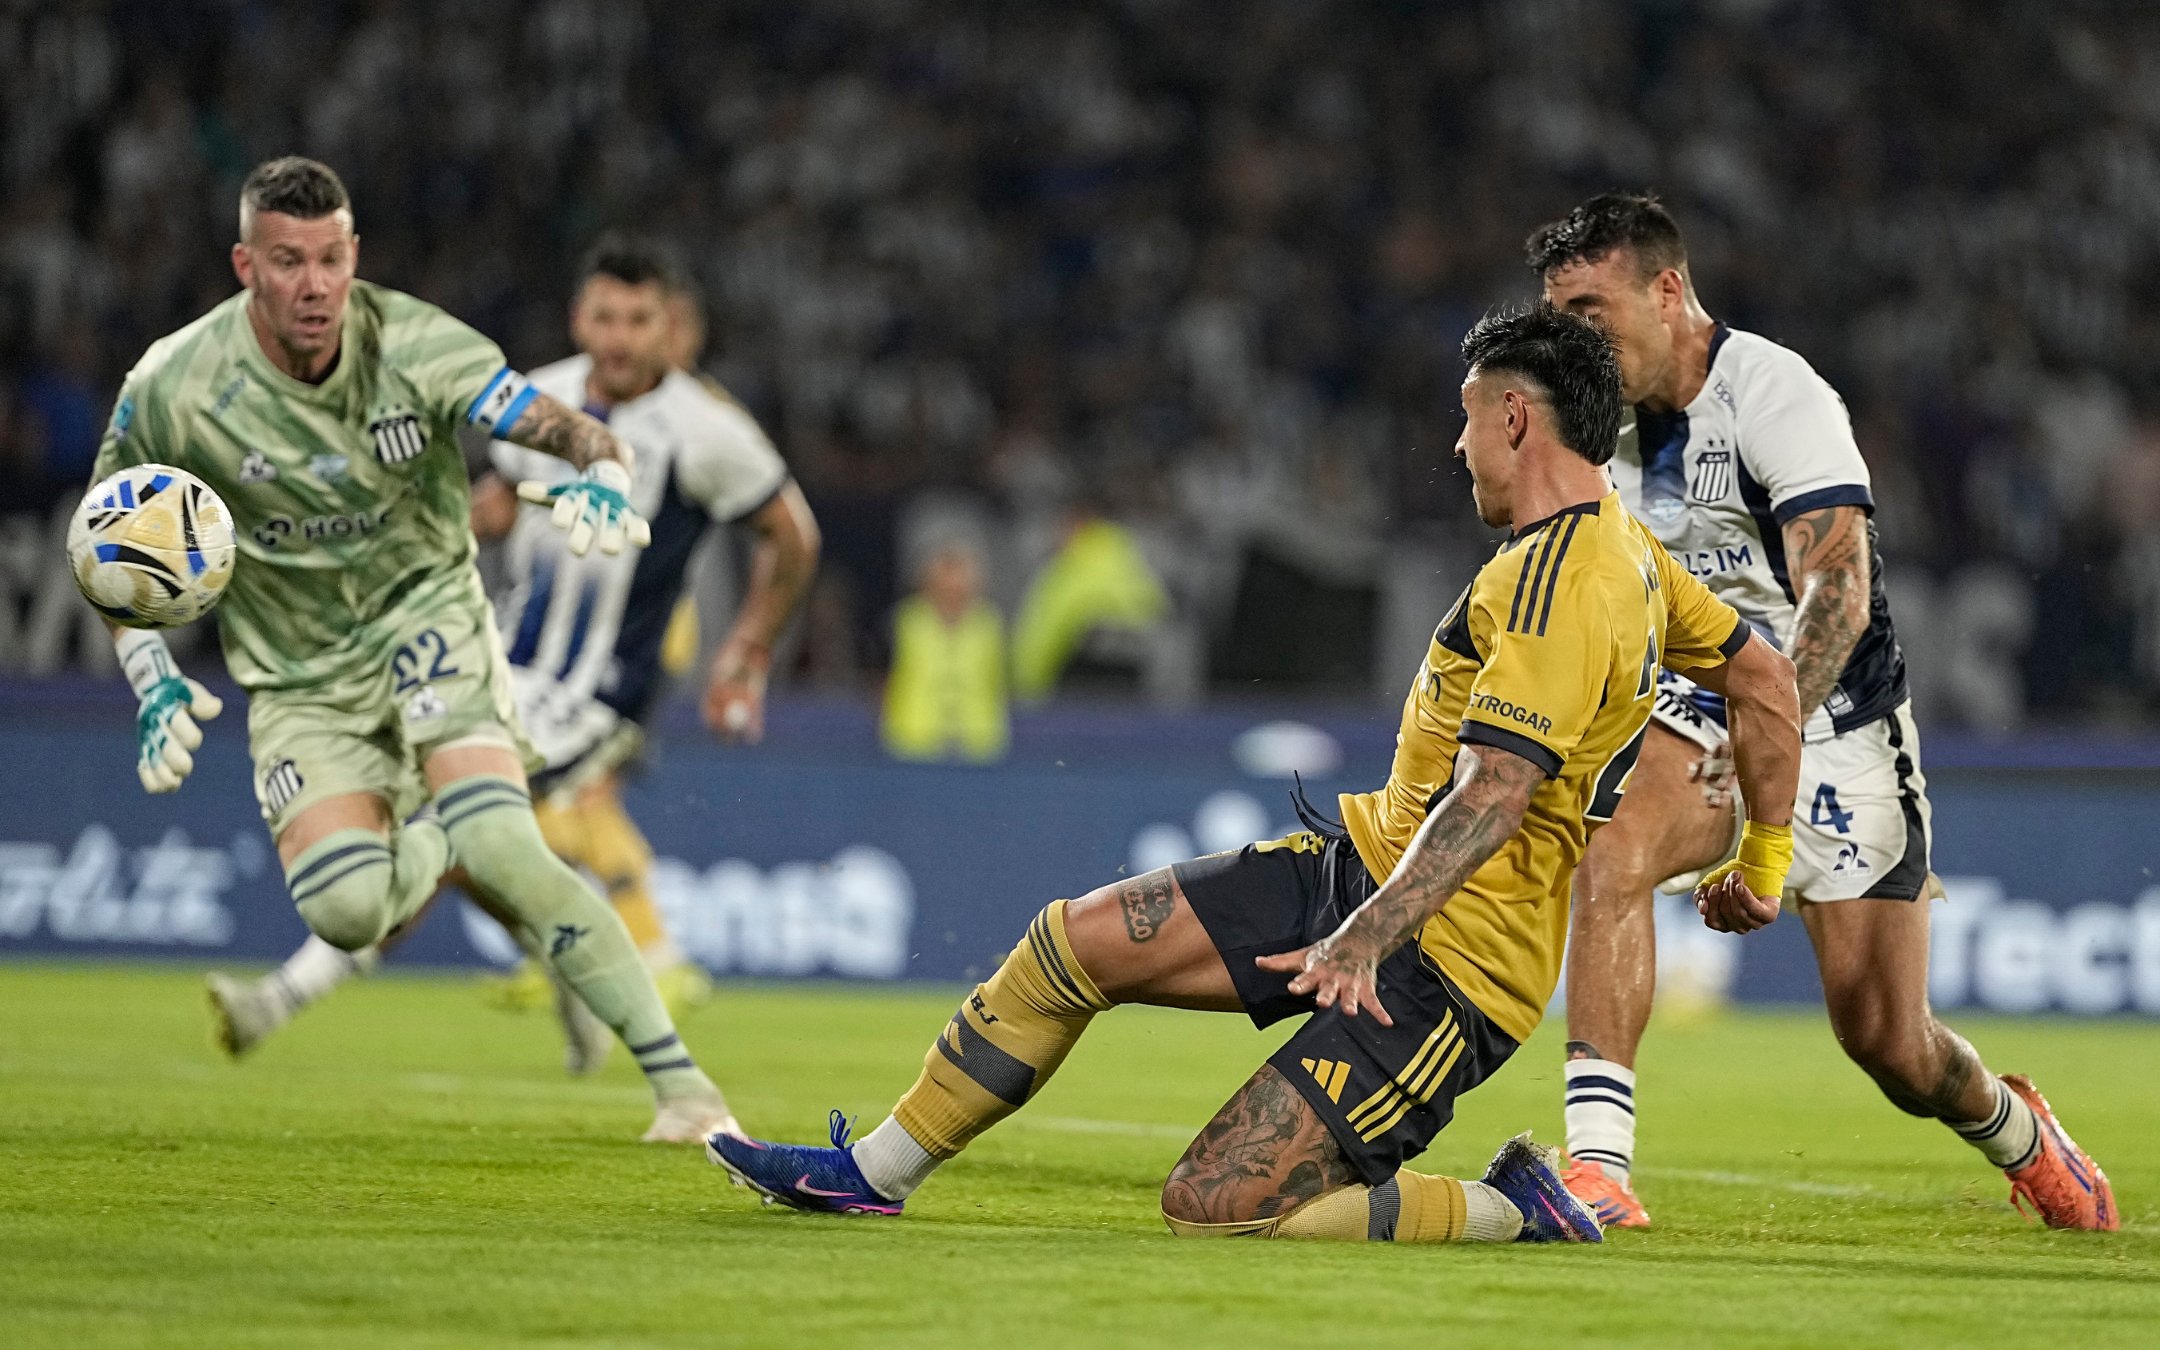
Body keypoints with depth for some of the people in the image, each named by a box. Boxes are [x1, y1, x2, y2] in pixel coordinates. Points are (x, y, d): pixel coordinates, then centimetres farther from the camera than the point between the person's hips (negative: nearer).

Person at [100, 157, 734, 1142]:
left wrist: (603, 477, -44)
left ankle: (681, 1086, -18)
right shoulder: (171, 389, -15)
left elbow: (561, 426, -20)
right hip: (299, 681, 1)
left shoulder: (414, 344, -16)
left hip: (425, 617, -1)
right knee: (349, 909, -22)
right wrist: (153, 685, -11)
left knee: (500, 850, -26)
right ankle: (425, 834, 17)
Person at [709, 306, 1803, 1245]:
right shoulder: (1625, 546, 9)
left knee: (1213, 1209, -16)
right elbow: (1765, 675, 20)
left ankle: (1519, 1215, -3)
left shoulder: (1557, 581, -22)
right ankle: (873, 1172, 20)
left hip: (1451, 963, -10)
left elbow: (1491, 798, -29)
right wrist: (1763, 863, 28)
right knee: (1075, 940, 6)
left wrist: (1364, 940, -33)